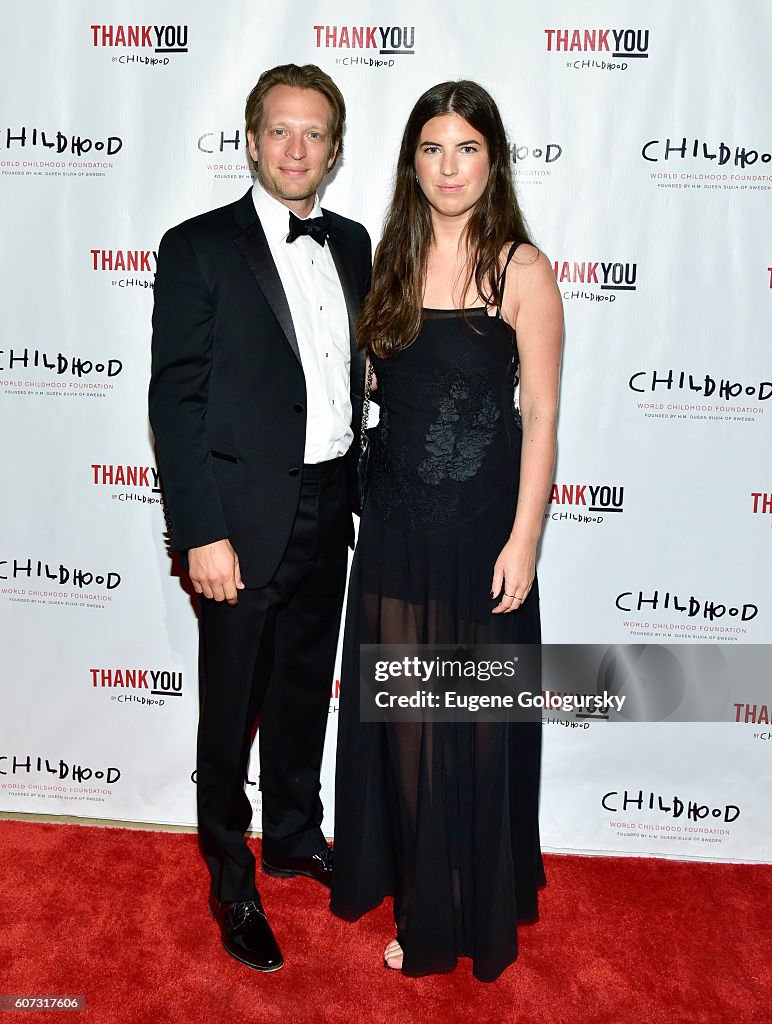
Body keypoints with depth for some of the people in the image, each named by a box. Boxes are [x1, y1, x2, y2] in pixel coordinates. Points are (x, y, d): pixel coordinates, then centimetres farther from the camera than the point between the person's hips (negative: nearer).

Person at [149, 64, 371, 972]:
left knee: (305, 692, 21)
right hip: (245, 521, -5)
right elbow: (175, 401, -12)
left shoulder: (351, 244, 8)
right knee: (231, 710, 10)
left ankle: (295, 837, 43)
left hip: (328, 512, 6)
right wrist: (202, 535, -17)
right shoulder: (198, 248, -9)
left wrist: (359, 488, 10)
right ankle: (231, 881, 31)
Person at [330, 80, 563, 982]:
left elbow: (541, 412, -8)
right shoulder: (392, 258, 7)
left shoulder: (521, 269, -7)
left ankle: (482, 907, 34)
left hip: (482, 521, -4)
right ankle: (420, 902, 36)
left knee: (478, 721, 9)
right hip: (397, 518, 4)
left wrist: (524, 538, -12)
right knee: (402, 717, 13)